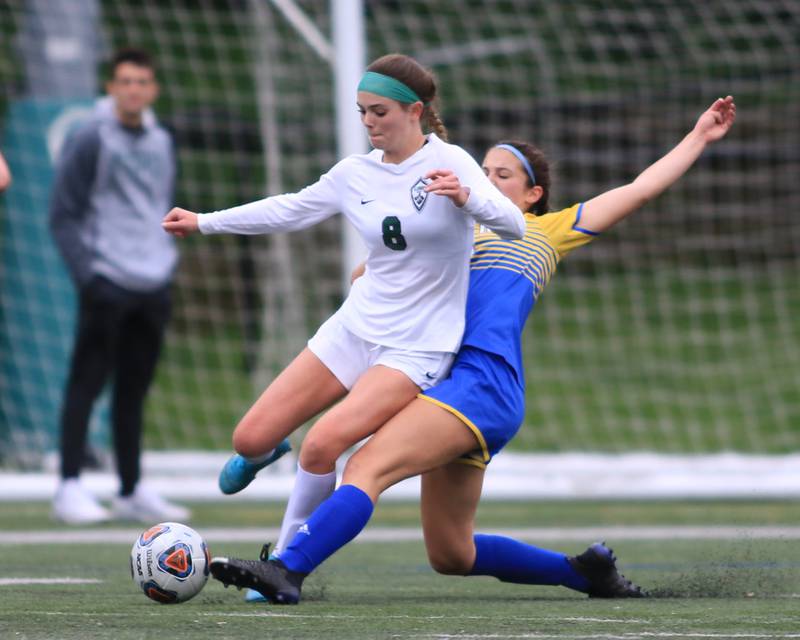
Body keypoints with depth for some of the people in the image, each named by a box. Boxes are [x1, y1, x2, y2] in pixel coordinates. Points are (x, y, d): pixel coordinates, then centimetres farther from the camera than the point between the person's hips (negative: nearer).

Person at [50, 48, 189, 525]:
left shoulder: (162, 143, 13)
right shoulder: (91, 141, -6)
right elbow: (63, 215, -7)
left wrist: (169, 262, 13)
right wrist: (86, 274, -15)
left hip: (153, 287, 6)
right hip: (106, 285, -6)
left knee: (134, 390, 10)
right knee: (86, 385, -6)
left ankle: (132, 491, 14)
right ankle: (71, 488, -5)